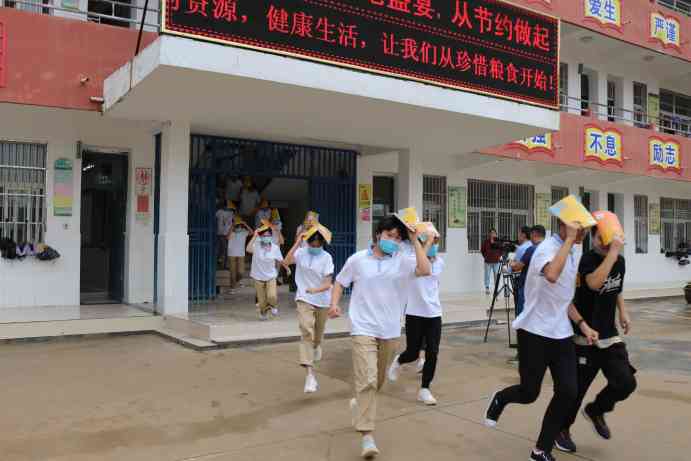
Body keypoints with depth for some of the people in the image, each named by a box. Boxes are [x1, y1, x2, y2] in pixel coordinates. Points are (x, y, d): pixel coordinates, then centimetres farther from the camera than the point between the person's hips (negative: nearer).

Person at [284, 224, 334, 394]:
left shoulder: (326, 258, -11)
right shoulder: (301, 252, -6)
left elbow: (328, 284, -15)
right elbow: (286, 262, -24)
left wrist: (316, 289, -35)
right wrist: (297, 243, -27)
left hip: (322, 301, 1)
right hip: (304, 300, -1)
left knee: (318, 333, 19)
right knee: (307, 332, -18)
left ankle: (316, 346, 58)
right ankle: (310, 374, -21)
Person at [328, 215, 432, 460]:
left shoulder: (401, 261, -2)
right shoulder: (357, 259, -3)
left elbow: (425, 270, -18)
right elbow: (340, 282, 9)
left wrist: (415, 240, -16)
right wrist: (334, 304, -9)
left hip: (390, 331, 3)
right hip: (364, 329, -3)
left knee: (378, 381, 19)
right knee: (367, 380, -16)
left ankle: (359, 403, 50)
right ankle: (367, 436, -12)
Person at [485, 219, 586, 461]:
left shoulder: (577, 249, 6)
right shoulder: (547, 248, -19)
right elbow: (551, 275, -43)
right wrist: (569, 239, -34)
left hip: (562, 333, 7)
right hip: (535, 331, -7)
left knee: (567, 392, -3)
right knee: (529, 393, 3)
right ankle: (500, 399, 38)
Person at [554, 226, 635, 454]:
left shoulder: (621, 262, 5)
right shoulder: (586, 260, -17)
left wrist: (623, 313, 14)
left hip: (610, 337, 6)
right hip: (584, 339, -6)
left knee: (626, 383, -4)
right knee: (577, 388, 2)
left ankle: (595, 411, 25)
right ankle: (562, 429, 26)